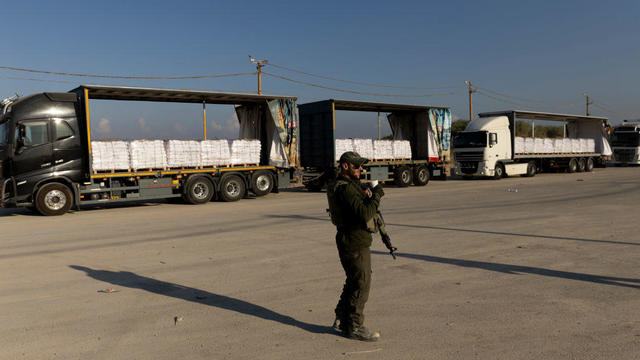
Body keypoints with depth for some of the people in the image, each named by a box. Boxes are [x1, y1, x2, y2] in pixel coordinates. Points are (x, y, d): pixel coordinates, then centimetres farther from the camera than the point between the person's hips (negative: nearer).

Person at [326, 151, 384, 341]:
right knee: (361, 285, -1)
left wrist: (365, 197, 5)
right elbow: (365, 215, -29)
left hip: (351, 242, 11)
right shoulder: (346, 189, -20)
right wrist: (376, 196, -17)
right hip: (355, 245, -11)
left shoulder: (345, 186, 15)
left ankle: (341, 320, 29)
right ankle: (354, 327, 10)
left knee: (353, 283, 19)